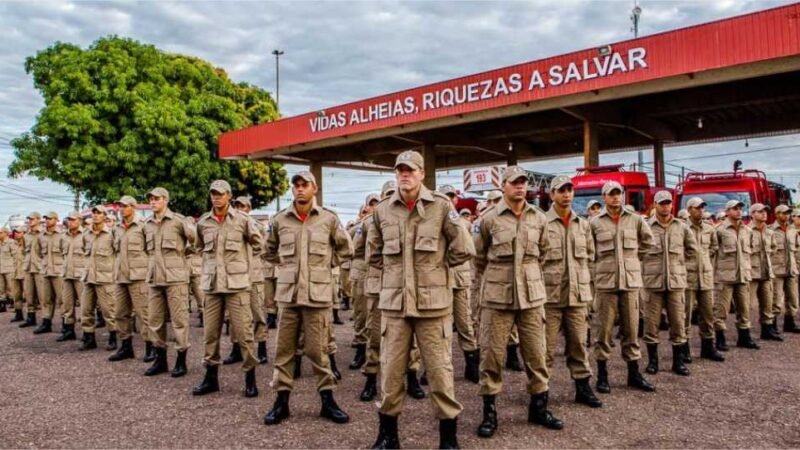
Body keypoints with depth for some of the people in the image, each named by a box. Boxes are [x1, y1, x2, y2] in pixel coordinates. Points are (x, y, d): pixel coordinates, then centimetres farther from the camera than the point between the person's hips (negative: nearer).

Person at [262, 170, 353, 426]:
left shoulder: (329, 218, -2)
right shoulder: (280, 220, 3)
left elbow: (346, 249, 10)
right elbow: (270, 251, 20)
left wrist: (325, 265, 4)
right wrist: (285, 266, 8)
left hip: (318, 292, -2)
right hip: (288, 292, 2)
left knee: (317, 349, 4)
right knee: (284, 348, 8)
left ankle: (327, 400, 18)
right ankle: (282, 400, 20)